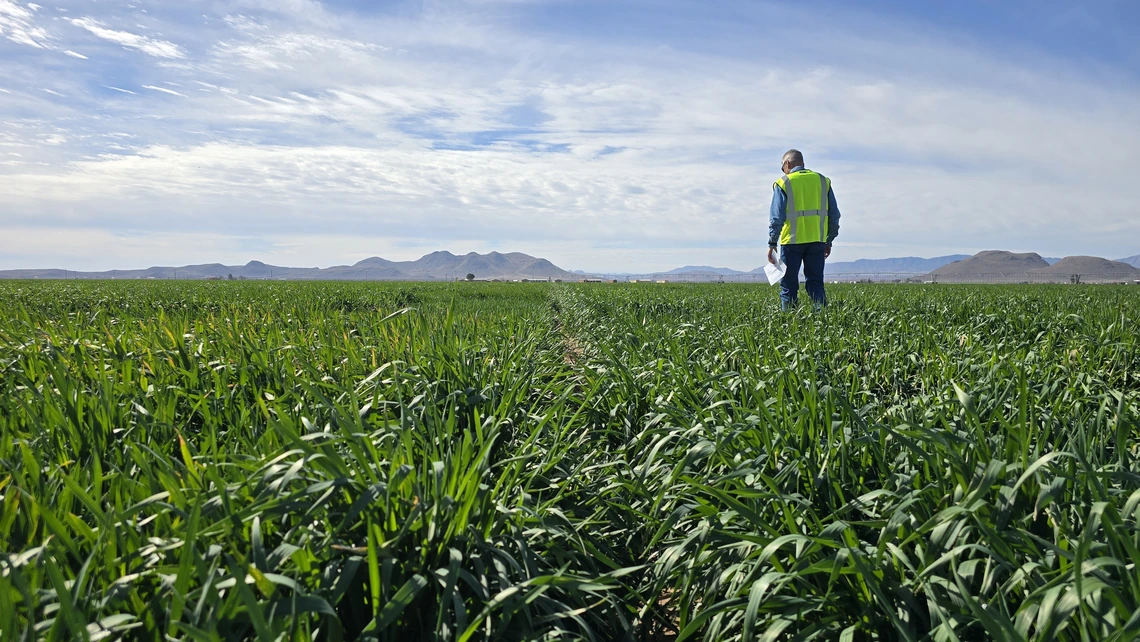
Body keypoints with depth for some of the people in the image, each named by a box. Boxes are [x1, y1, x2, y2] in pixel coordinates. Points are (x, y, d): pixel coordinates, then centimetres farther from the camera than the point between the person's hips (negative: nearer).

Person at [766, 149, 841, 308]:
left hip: (792, 241, -3)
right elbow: (834, 215, 12)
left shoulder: (783, 183, -1)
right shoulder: (823, 181, 11)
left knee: (789, 286, 4)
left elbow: (776, 217, -7)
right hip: (817, 241, 3)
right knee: (816, 283, 8)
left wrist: (772, 244, -3)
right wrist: (829, 241, 19)